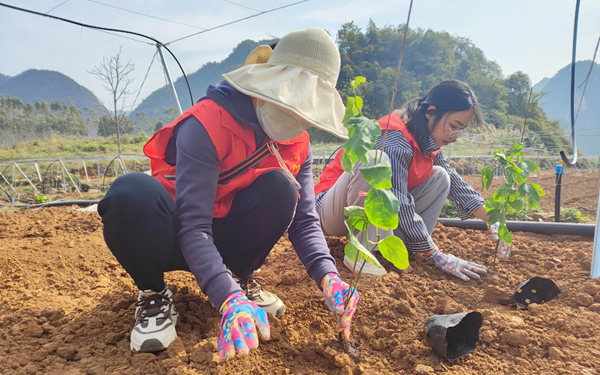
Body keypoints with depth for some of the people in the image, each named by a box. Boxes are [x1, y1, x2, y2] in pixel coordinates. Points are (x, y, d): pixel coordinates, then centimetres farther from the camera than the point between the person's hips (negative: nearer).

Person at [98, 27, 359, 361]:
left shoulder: (298, 144, -6)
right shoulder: (208, 123, -25)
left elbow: (305, 220, -10)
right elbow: (192, 227, -30)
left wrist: (327, 275, -30)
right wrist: (229, 299, -43)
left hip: (227, 239, 5)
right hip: (176, 239, -4)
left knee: (281, 187, -24)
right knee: (131, 193, -37)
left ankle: (241, 276, 0)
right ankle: (154, 294, -10)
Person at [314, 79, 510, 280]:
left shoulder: (428, 139, 2)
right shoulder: (395, 137, -26)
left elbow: (455, 182, 10)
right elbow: (400, 204, -29)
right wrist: (437, 256, -25)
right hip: (333, 210, -8)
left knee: (440, 177, -1)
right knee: (374, 159, -37)